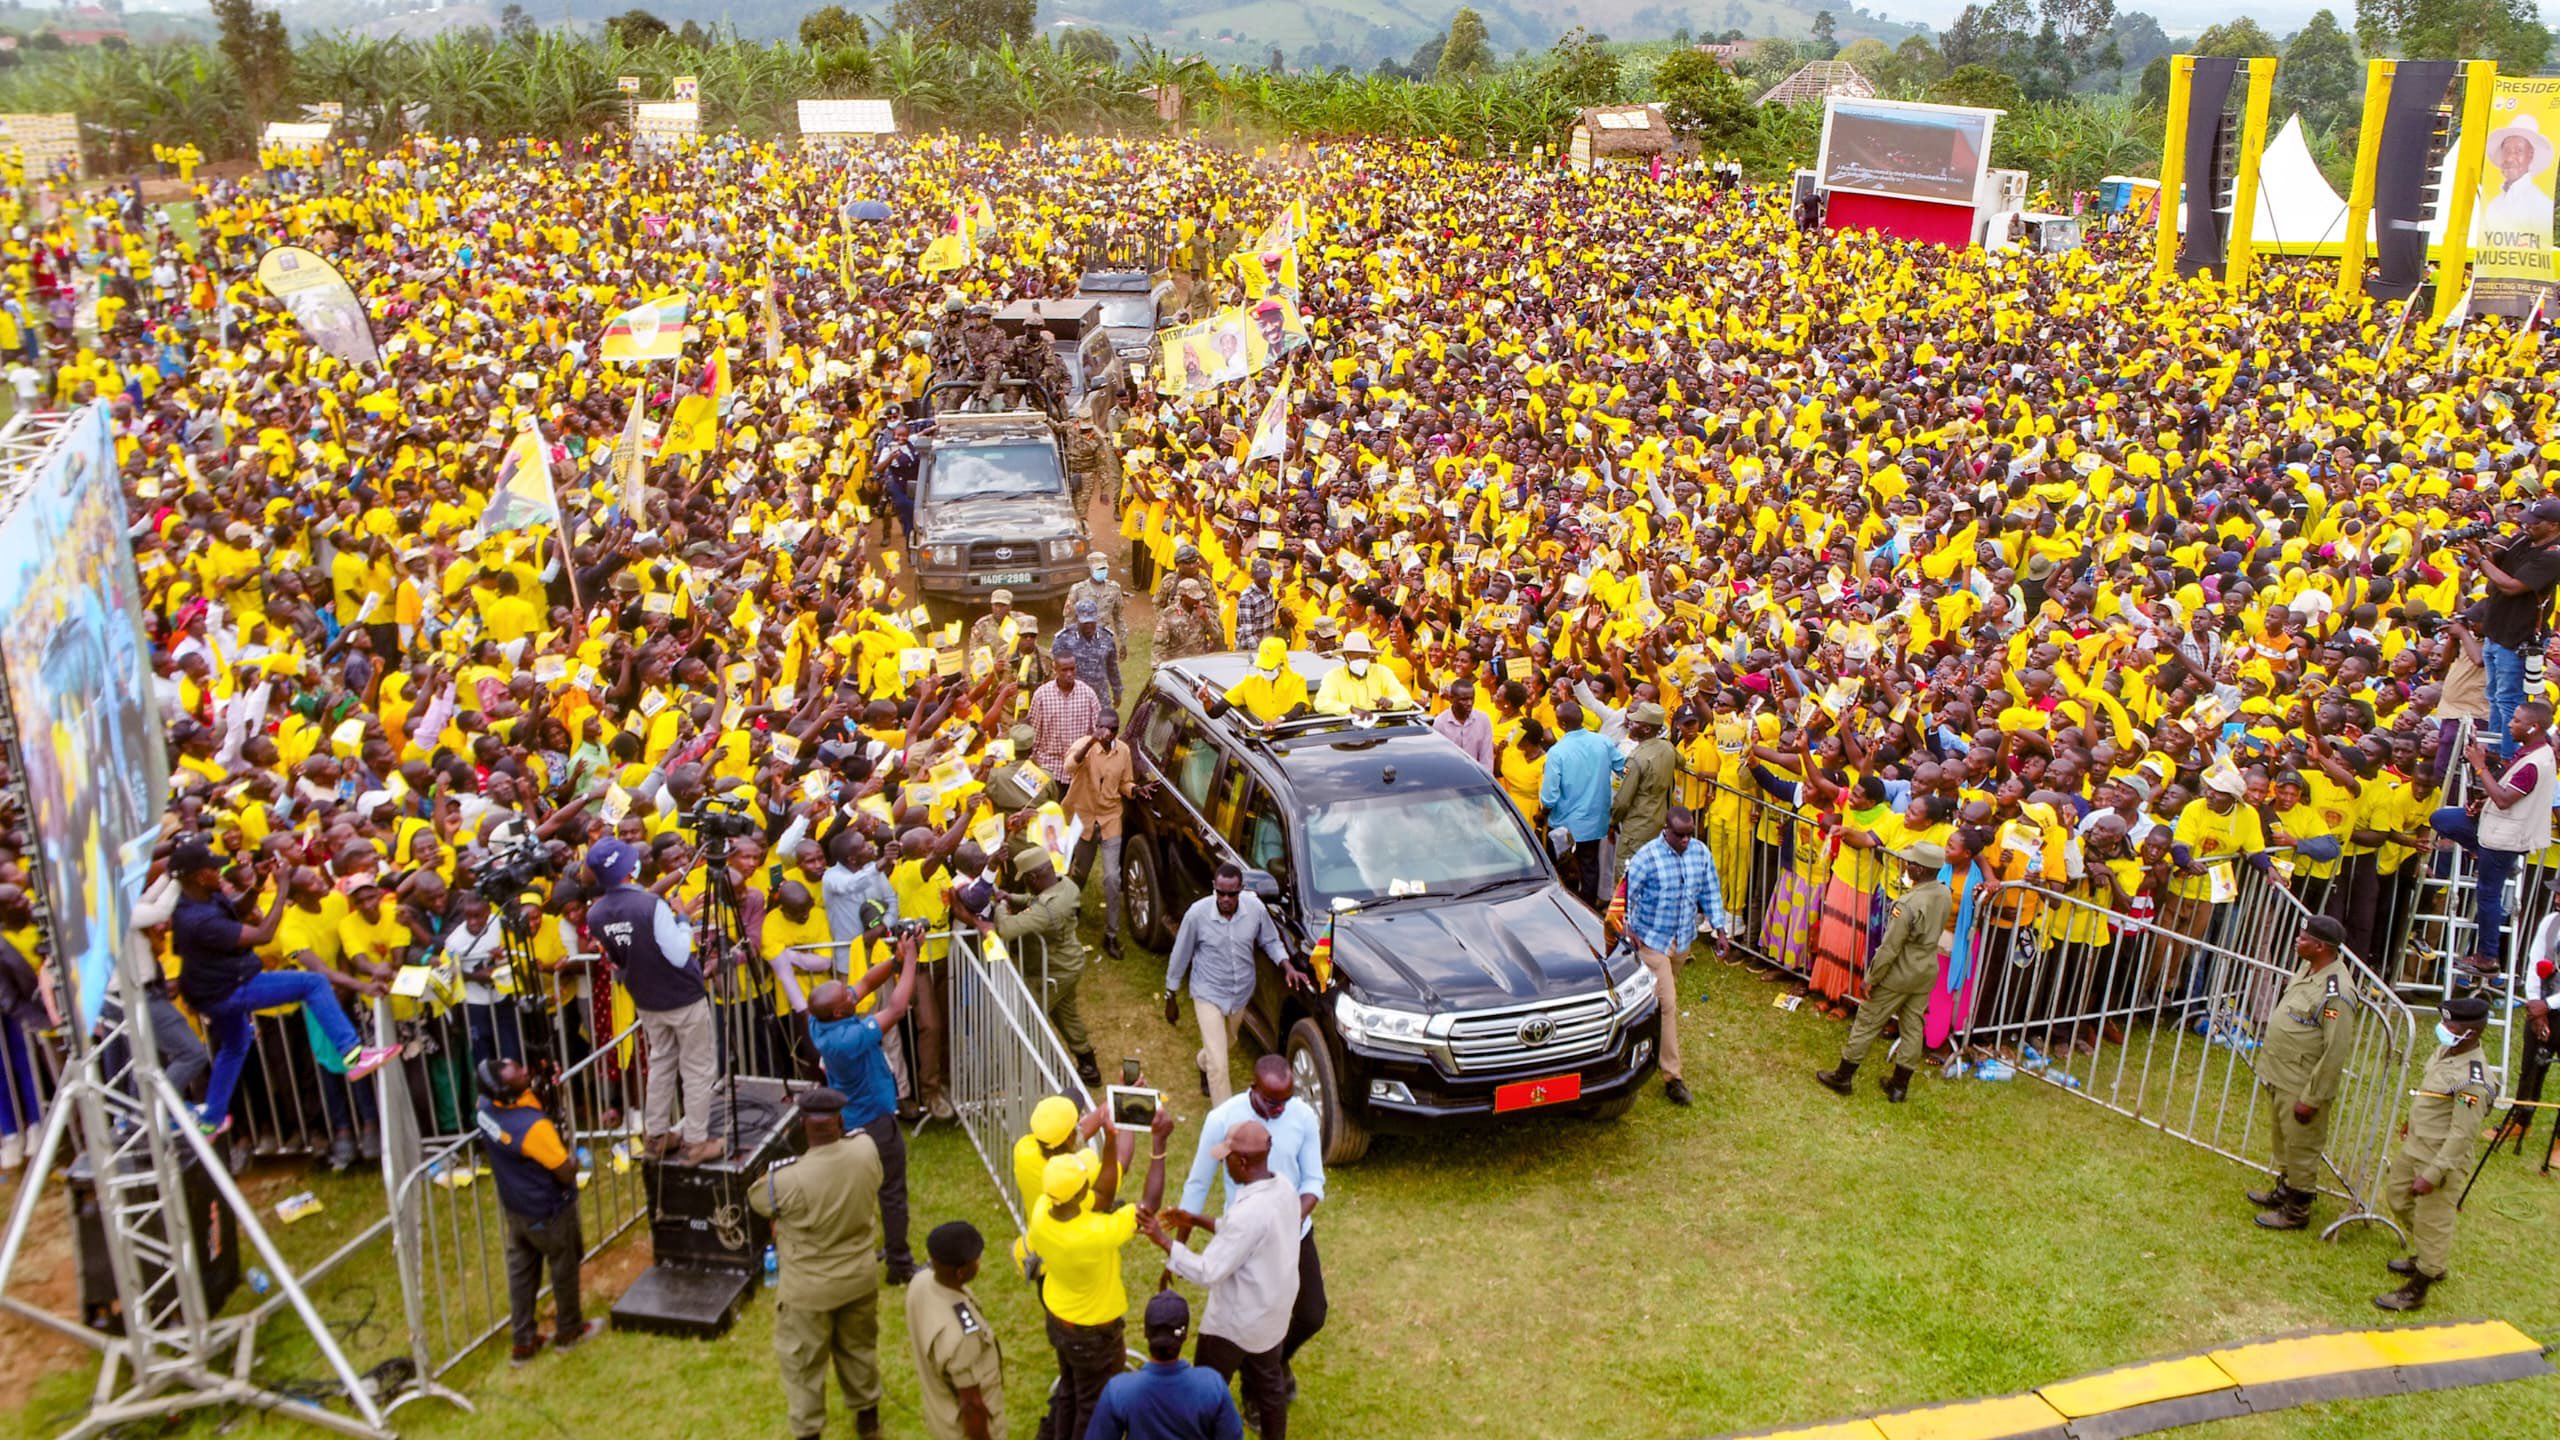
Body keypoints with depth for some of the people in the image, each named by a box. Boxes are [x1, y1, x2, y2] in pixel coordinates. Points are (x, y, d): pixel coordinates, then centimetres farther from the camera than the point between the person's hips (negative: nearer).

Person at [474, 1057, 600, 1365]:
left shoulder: (486, 1105, -17)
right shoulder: (533, 1127, -39)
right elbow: (567, 1173, -28)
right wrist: (573, 1158, -5)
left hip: (514, 1207, 6)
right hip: (548, 1211, -6)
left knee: (521, 1270, 21)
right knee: (564, 1268, 18)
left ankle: (523, 1343, 35)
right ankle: (569, 1330, 40)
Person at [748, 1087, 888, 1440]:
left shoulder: (787, 1177, -32)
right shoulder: (865, 1149, -20)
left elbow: (754, 1200, -8)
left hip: (809, 1288, -5)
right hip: (860, 1277, 5)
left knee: (802, 1363, 17)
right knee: (859, 1348, 27)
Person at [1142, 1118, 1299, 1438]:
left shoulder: (1249, 1212, -35)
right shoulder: (1284, 1188, -8)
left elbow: (1208, 1272, -28)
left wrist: (1162, 1239, -24)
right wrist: (1198, 1221, 6)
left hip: (1237, 1320, -8)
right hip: (1272, 1312, 8)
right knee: (1269, 1384, 24)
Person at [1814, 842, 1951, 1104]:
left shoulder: (1908, 905, -29)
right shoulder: (1945, 894, -7)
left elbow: (1889, 949, -22)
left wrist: (1872, 979, -13)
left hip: (1899, 974, -7)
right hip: (1927, 973, 7)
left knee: (1867, 1023, 8)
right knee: (1913, 1026, 16)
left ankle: (1843, 1077, 20)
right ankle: (1900, 1086, 26)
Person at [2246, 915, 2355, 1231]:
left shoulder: (2335, 993, -26)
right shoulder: (2307, 969, 3)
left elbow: (2335, 1053, -24)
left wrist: (2310, 1098, -20)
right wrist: (2269, 1070, 21)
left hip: (2302, 1086, -9)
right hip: (2278, 1076, 9)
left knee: (2301, 1148, 7)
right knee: (2283, 1141, 25)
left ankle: (2297, 1211, 22)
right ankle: (2284, 1191, 43)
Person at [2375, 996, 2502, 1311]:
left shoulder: (2473, 1081, -31)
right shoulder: (2446, 1050, -2)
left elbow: (2462, 1136, -28)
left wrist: (2432, 1175, -25)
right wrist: (2412, 1119, 30)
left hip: (2441, 1158, -10)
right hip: (2415, 1145, 10)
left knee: (2432, 1222, 5)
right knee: (2397, 1198, 26)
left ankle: (2417, 1289, 20)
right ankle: (2424, 1259, 46)